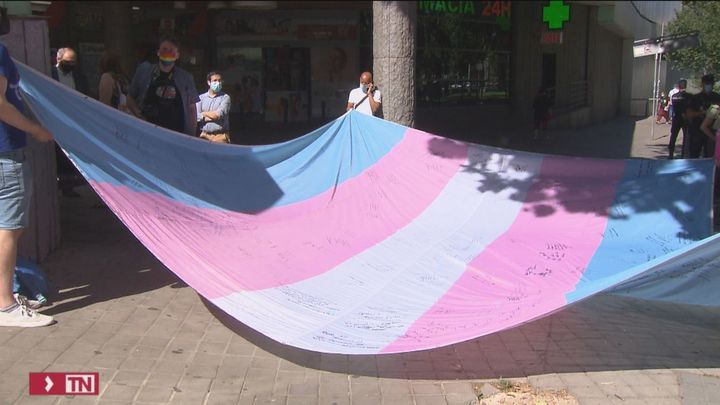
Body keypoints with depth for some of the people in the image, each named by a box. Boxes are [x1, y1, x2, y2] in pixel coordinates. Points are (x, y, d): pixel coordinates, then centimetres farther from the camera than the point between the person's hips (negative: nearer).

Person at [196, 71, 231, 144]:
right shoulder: (201, 97, 12)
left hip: (220, 135, -2)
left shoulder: (225, 97, 4)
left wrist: (204, 113, 4)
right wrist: (213, 115, -6)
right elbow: (197, 116, 0)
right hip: (204, 135, 2)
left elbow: (218, 114, -9)